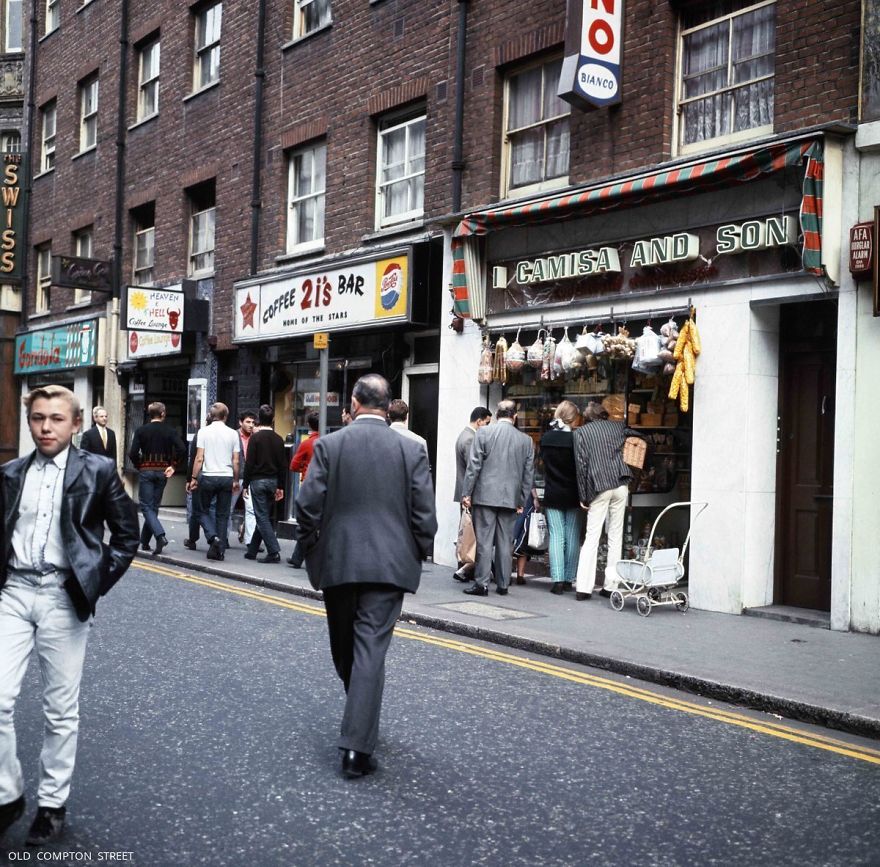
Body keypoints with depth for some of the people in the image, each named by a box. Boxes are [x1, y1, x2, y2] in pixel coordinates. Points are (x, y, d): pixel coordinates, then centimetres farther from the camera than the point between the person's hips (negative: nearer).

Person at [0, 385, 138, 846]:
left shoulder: (97, 470, -2)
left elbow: (127, 535, 1)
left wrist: (96, 582, -5)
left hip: (63, 597, -3)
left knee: (60, 710, 6)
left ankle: (53, 803, 22)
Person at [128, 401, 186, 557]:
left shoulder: (141, 430, -4)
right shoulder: (170, 431, -1)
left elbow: (133, 453, -12)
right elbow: (182, 449, -13)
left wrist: (139, 466, 4)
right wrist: (173, 465, -2)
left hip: (146, 471, -2)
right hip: (162, 471, 2)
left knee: (146, 506, -2)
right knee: (154, 506, 12)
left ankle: (160, 535, -22)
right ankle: (144, 541, 18)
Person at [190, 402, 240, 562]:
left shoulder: (204, 432, -2)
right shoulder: (233, 434, 3)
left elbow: (199, 458, -5)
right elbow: (235, 461, 4)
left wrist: (193, 478, 2)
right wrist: (236, 481, 14)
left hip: (208, 476, -1)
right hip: (226, 477, 2)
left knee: (204, 510, 12)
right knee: (222, 514, 7)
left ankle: (213, 537, -12)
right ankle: (219, 550, 7)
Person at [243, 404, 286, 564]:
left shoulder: (255, 437, -10)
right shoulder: (278, 439, 5)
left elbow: (249, 463, -11)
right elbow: (283, 465, 7)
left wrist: (245, 484, -4)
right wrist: (280, 486, 13)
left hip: (258, 480, -5)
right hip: (273, 481, 5)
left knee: (262, 517, -4)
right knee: (264, 516, 13)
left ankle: (274, 552, -13)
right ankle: (252, 550, 22)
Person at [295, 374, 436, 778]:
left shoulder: (329, 445, -3)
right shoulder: (411, 450, -2)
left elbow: (308, 504, -6)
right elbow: (425, 514, -3)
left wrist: (311, 548, 10)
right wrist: (417, 555, 10)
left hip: (337, 563, 1)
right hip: (389, 564, 0)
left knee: (344, 648, 19)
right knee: (371, 650, -2)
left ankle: (362, 718, 38)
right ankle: (358, 746, -7)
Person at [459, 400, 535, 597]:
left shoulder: (483, 433, -3)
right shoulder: (526, 440, 6)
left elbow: (474, 465, -6)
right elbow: (528, 474, 9)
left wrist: (467, 493, -2)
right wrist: (522, 501, 16)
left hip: (485, 495, -2)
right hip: (510, 499, 3)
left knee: (484, 541, -1)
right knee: (505, 542, 8)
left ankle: (481, 583, -1)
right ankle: (503, 584, 13)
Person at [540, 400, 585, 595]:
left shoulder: (546, 438, 0)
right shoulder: (576, 438, -12)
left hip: (552, 495, 2)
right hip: (573, 496, -2)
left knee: (556, 536, 3)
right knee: (573, 538, 7)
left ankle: (557, 580, -4)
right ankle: (568, 579, 10)